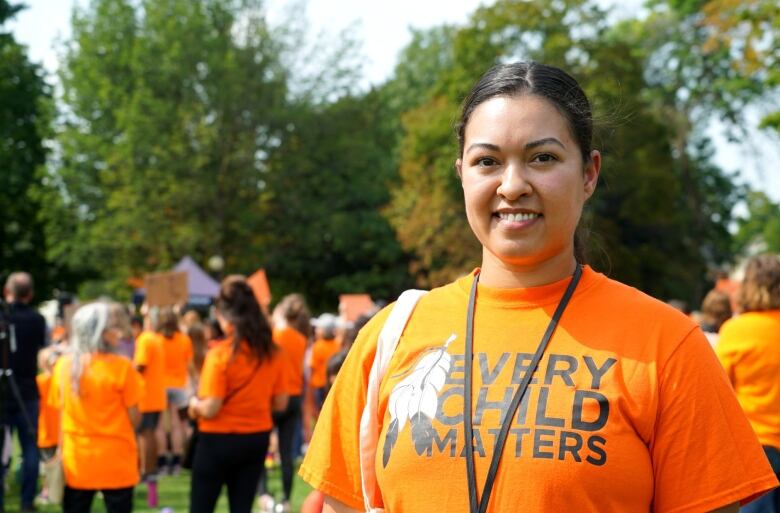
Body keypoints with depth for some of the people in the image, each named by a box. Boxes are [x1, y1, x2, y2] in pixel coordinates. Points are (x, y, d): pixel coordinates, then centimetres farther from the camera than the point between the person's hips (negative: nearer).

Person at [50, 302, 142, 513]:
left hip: (77, 459, 4)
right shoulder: (121, 367, -13)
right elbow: (134, 417, -9)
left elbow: (60, 412, 7)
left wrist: (62, 449, 16)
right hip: (115, 461, -4)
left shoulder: (63, 365, 1)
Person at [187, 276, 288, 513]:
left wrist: (194, 405, 1)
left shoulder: (220, 354, -17)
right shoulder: (273, 353, -1)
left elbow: (210, 409, -19)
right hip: (257, 440, 5)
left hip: (219, 441, -5)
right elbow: (280, 403, 3)